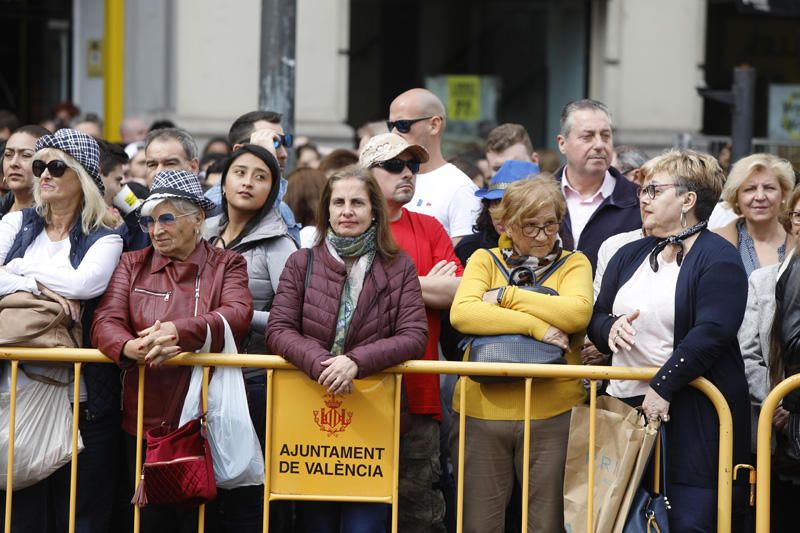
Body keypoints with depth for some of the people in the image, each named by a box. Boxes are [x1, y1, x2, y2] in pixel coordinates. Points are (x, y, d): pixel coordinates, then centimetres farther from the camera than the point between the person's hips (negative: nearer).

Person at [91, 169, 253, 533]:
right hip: (144, 421, 2)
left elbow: (238, 315, -12)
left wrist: (180, 331, -30)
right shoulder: (132, 265, 12)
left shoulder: (227, 265, 7)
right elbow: (105, 322, -1)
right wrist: (132, 347, -25)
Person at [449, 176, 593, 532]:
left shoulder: (573, 264, 8)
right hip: (483, 409, 1)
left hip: (552, 410, -1)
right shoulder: (484, 261, 9)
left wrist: (506, 296, -9)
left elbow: (577, 312, -13)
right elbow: (462, 313, -10)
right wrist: (533, 325, -17)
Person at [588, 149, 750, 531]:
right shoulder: (629, 256, 19)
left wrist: (661, 388, -19)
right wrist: (610, 328, -4)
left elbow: (711, 332, -16)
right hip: (626, 408, 7)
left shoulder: (717, 257, -5)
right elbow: (595, 318, 20)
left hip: (693, 417, -6)